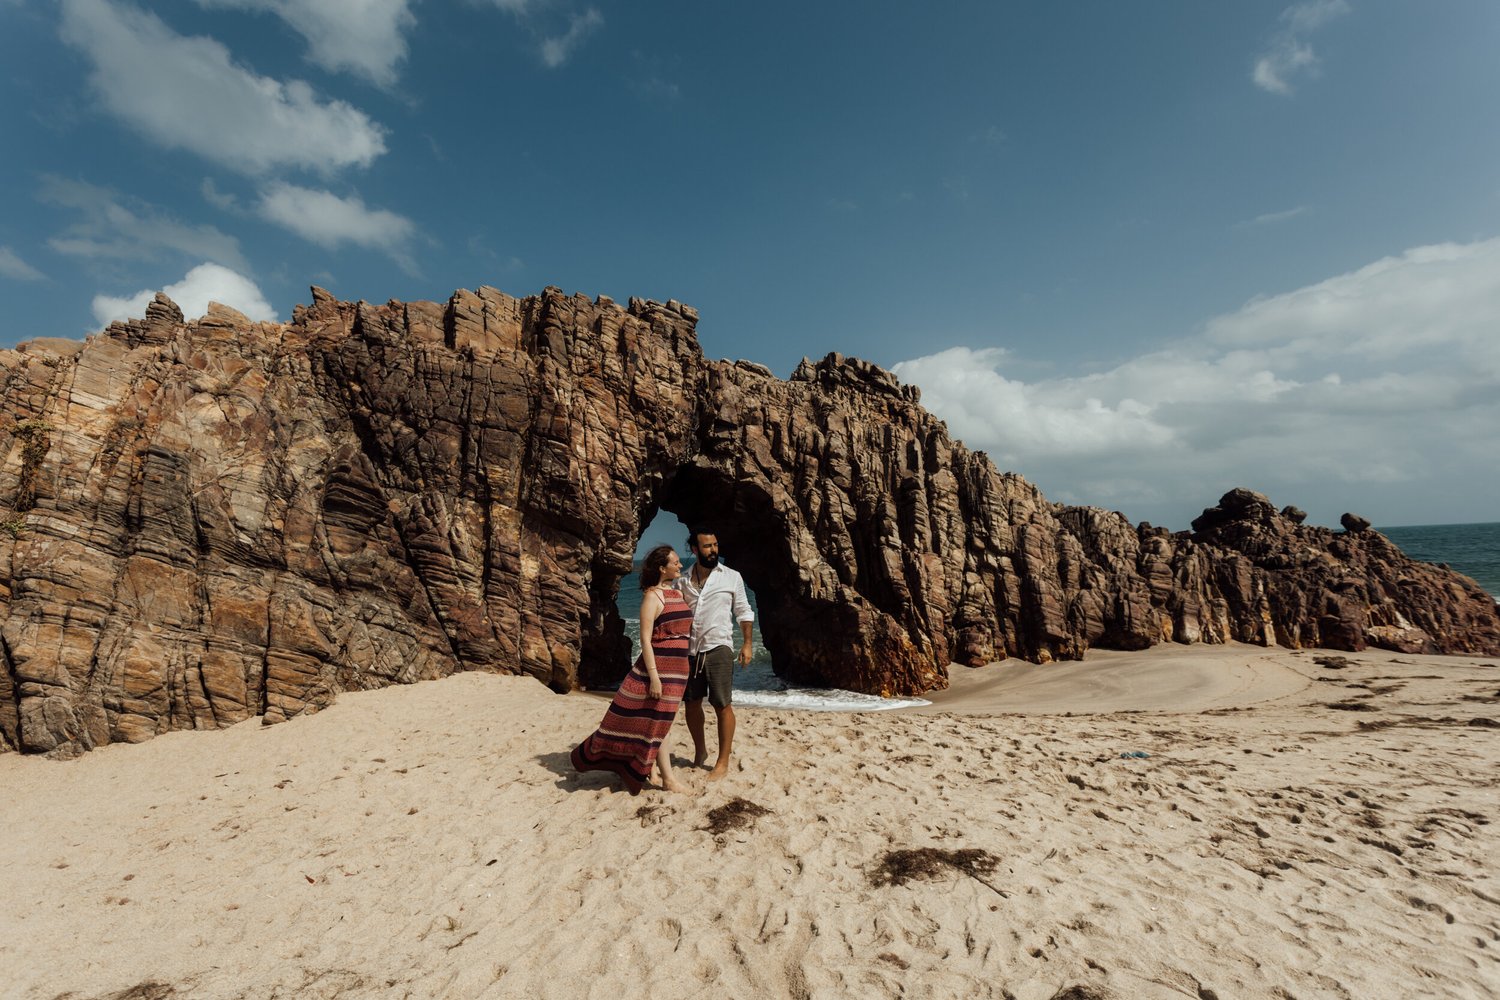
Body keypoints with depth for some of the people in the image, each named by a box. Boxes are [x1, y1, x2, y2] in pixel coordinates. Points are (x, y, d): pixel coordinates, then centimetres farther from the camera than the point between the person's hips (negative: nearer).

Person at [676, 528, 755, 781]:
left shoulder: (731, 577, 0)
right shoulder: (683, 581, 6)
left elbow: (743, 612, 5)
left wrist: (747, 644, 0)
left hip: (718, 648, -3)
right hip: (689, 649, 3)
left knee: (722, 705, -1)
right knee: (692, 703, 12)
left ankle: (723, 762, 11)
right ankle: (700, 751, 33)